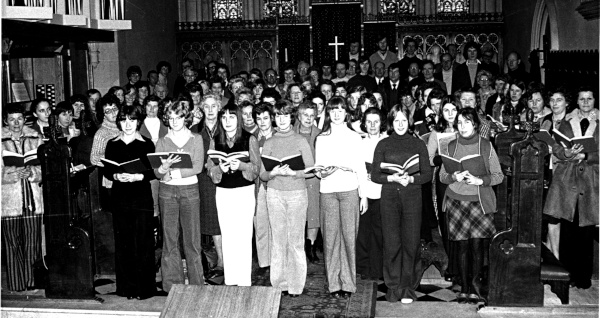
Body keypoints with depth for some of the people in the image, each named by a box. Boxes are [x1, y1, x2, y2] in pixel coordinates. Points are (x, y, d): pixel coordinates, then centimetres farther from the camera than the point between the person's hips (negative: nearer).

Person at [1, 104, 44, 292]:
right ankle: (16, 283, 8)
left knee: (33, 240, 1)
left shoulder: (35, 138, 10)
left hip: (33, 197, 2)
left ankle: (32, 280, 10)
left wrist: (31, 172, -13)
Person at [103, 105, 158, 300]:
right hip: (120, 197, 3)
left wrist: (138, 176, -18)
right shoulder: (112, 144, 9)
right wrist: (116, 176, -12)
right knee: (122, 242, 4)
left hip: (142, 197, -2)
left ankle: (144, 288, 5)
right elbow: (106, 170, 8)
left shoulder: (147, 144, 2)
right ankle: (126, 287, 13)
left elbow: (154, 171, -2)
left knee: (143, 242, -3)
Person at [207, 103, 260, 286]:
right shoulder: (215, 141, 8)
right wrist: (220, 168, -15)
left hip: (244, 191, -3)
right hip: (223, 193, 3)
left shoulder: (249, 139, -1)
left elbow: (256, 168, -4)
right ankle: (229, 280, 14)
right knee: (227, 237, 6)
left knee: (244, 237, -4)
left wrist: (240, 165, -22)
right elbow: (210, 170, 6)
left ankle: (244, 281, 2)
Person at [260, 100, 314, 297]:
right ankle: (279, 284, 10)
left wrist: (293, 173, -15)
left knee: (296, 241, -2)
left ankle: (296, 285, 5)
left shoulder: (301, 141, 4)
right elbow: (262, 175, 7)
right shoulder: (269, 143, 9)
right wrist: (274, 172, -14)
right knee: (278, 240, 2)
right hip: (275, 194, 2)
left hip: (297, 194, -2)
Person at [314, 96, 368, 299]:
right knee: (330, 236, 0)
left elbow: (361, 168, 8)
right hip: (328, 191, 1)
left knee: (349, 236, -2)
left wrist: (363, 195, 4)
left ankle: (348, 283, 5)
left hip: (350, 190, -1)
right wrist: (323, 172, -14)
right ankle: (334, 284, 7)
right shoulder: (321, 139, 10)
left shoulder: (354, 137, 9)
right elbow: (317, 168, 8)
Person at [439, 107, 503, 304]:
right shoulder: (451, 147, 7)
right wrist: (455, 177, -13)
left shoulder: (486, 146, 1)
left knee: (477, 244, -4)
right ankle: (464, 289, 8)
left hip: (479, 201, -1)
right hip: (456, 200, 1)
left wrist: (479, 180, -16)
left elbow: (498, 176, 0)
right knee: (462, 245, 1)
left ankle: (475, 289, 6)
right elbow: (442, 176, 8)